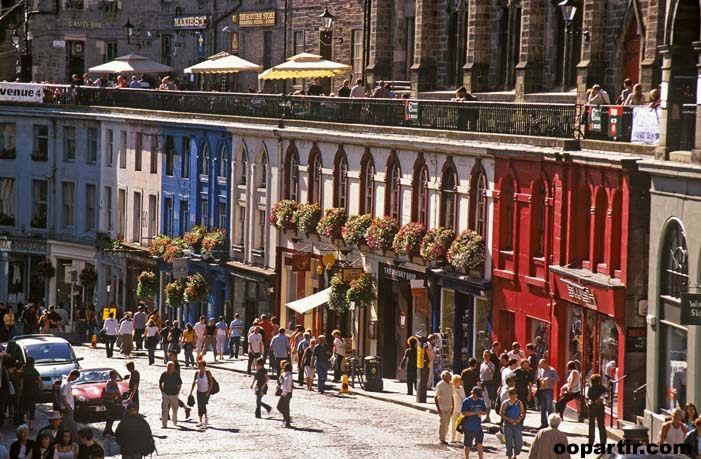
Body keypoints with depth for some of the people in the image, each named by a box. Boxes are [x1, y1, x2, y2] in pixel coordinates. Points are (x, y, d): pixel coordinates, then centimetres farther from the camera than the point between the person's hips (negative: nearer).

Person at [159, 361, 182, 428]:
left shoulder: (176, 375, -6)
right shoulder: (164, 374, -5)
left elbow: (180, 383, 7)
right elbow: (160, 382, 10)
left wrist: (178, 391, 0)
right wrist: (161, 390, 3)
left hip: (174, 395, 1)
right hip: (165, 394, -1)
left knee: (175, 409, 15)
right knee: (164, 410, -9)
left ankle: (175, 422, 38)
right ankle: (164, 424, -7)